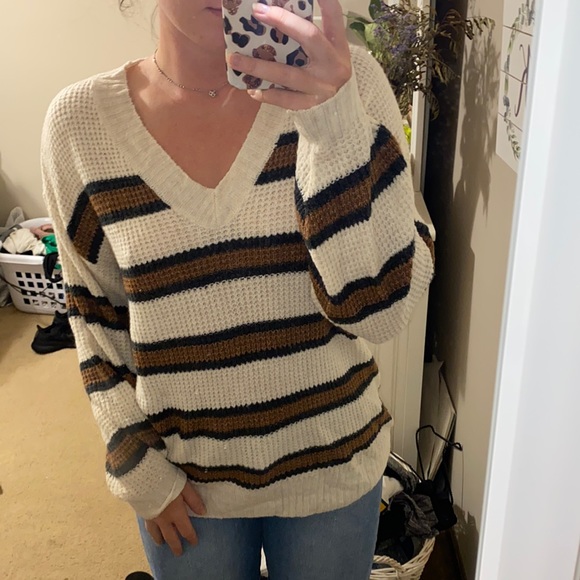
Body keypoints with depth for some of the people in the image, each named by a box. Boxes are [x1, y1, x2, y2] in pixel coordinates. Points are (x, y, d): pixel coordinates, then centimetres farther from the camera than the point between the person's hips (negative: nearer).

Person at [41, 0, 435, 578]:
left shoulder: (345, 78, -15)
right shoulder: (81, 121, -11)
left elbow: (380, 307, -20)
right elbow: (94, 313, 0)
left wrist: (333, 121, -31)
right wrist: (137, 466, -2)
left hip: (331, 465, 0)